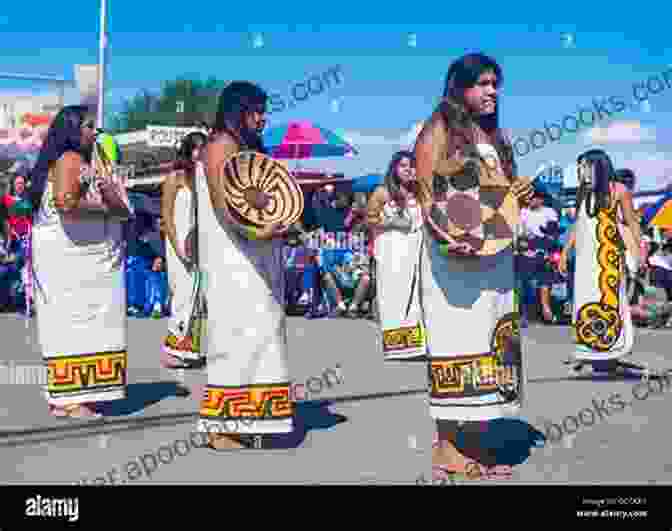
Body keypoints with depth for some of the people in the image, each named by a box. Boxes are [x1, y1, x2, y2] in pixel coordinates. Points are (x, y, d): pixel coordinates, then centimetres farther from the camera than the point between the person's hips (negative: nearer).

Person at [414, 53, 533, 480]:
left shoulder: (495, 135, 18)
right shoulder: (439, 129, -2)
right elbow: (422, 190, -10)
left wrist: (521, 194, 2)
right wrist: (446, 237, -24)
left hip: (494, 254, 7)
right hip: (452, 255, -7)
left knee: (488, 341, 6)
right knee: (455, 340, -7)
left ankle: (477, 443, 12)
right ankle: (446, 446, -2)